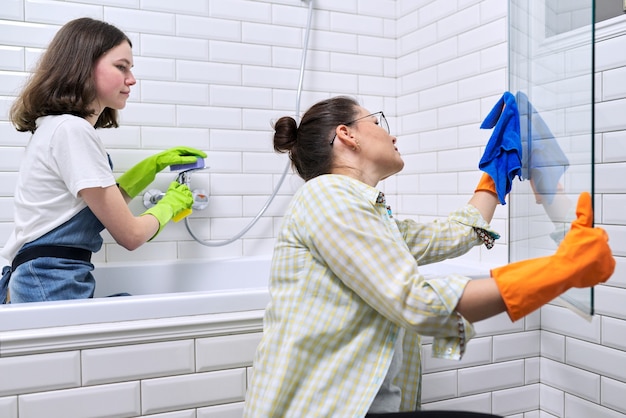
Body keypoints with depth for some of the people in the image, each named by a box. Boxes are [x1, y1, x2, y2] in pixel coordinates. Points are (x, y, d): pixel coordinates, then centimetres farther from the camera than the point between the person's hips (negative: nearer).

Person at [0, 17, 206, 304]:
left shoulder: (57, 125, 13)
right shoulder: (72, 129, -15)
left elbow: (103, 202, 22)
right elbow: (130, 235, -12)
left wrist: (155, 164, 20)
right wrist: (170, 204, 6)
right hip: (54, 286, -9)